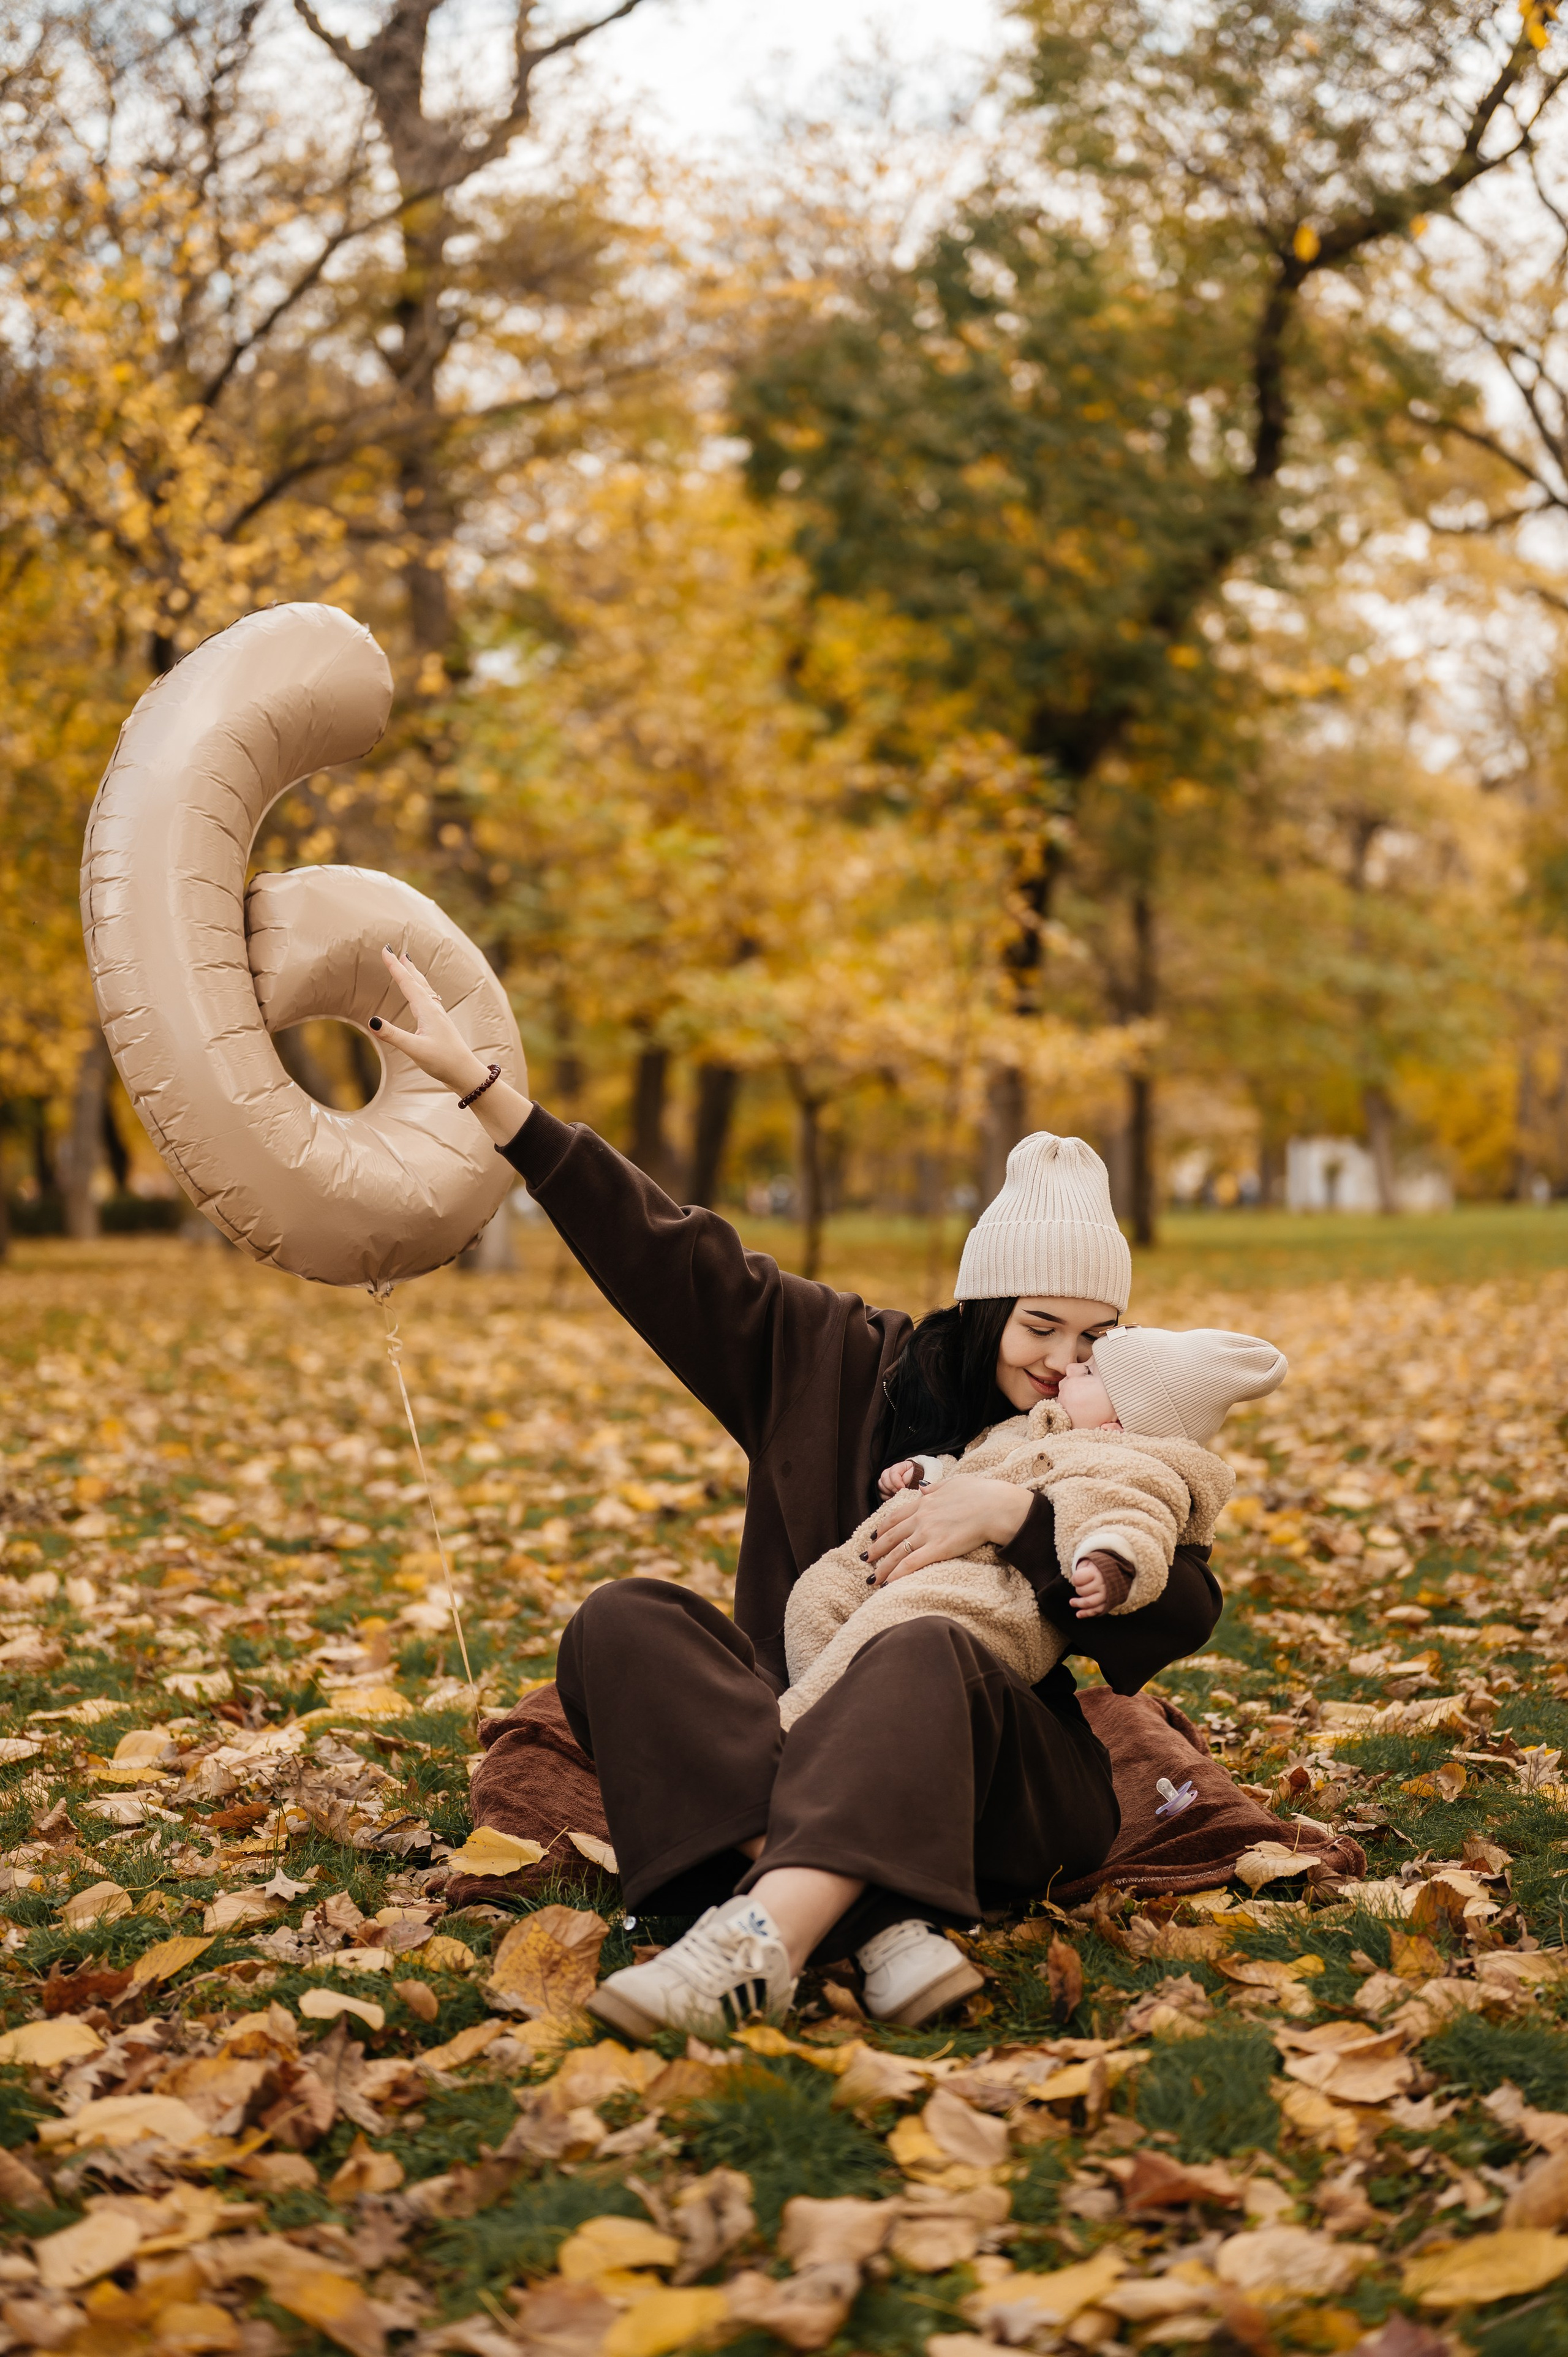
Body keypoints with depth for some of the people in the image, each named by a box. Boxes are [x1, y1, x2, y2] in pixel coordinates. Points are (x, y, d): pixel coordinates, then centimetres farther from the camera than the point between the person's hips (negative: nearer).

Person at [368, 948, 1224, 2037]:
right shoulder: (837, 1364, 10)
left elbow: (1186, 1611, -8)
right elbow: (669, 1253, 7)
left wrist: (1017, 1512, -18)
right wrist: (479, 1083, 4)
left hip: (1015, 1795, -2)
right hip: (797, 1749, 3)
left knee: (928, 1654, -36)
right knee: (621, 1622, -23)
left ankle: (756, 1945, -58)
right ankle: (874, 1922, -42)